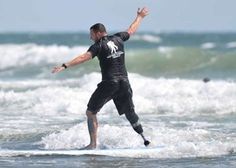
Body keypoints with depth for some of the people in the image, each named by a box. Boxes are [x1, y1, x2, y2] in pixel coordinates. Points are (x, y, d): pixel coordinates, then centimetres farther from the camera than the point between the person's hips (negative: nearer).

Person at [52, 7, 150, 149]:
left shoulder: (99, 46, -7)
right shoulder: (118, 39, 9)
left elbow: (84, 57, -22)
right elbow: (131, 30, 27)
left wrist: (65, 66, -30)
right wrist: (139, 17, 45)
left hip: (109, 83, -6)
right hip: (124, 82, 6)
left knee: (91, 112, 3)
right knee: (130, 113, 23)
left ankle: (93, 144, -5)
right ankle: (143, 138, 22)